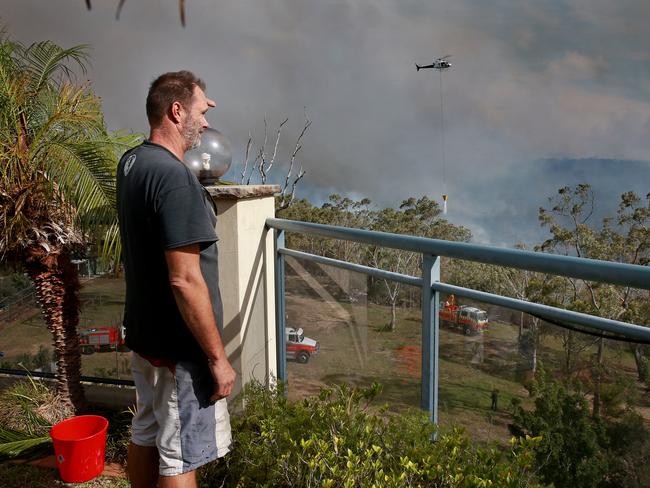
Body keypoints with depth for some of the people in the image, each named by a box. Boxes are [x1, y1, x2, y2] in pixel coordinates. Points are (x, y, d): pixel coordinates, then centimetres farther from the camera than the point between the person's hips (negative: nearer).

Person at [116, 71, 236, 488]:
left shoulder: (131, 161, 4)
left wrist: (197, 104, 29)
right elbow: (185, 280, -27)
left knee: (145, 435, 23)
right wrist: (218, 357, -19)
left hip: (142, 333, 9)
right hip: (179, 347, -9)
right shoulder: (174, 176, -24)